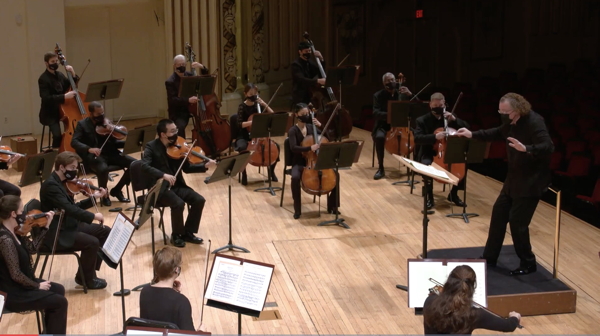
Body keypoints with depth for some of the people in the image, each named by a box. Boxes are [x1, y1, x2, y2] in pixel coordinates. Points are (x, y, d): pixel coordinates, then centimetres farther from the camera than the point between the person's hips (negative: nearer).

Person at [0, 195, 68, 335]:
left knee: (58, 289, 18)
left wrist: (46, 226, 5)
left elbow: (31, 248, 10)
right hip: (12, 293, -10)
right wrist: (37, 285, -12)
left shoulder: (14, 231, -1)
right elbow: (16, 275, -26)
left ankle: (50, 331, 30)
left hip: (19, 284, 10)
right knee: (60, 302, -6)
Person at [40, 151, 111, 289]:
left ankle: (88, 270, 13)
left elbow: (73, 207, 15)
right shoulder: (50, 185, -21)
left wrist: (93, 197, 5)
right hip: (56, 234, -10)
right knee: (92, 242, -26)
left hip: (69, 225, 10)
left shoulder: (62, 182, 10)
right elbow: (68, 208, -32)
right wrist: (93, 216, -28)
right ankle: (87, 279, -3)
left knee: (106, 231, 7)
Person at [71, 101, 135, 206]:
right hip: (93, 156, -5)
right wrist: (89, 149, -30)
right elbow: (74, 142, -12)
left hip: (110, 153, 5)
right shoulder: (82, 124, 1)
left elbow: (114, 142, 10)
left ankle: (117, 190, 5)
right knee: (103, 169, -38)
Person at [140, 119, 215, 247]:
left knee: (199, 200, -14)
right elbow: (145, 166, -25)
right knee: (178, 203, -31)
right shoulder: (152, 147, -9)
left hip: (177, 185, 6)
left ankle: (188, 233, 3)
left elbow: (187, 168, 9)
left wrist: (205, 165, -7)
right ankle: (176, 235, -6)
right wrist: (163, 175, -38)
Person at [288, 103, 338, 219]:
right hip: (299, 163, -4)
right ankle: (297, 210, -20)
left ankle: (332, 206, 0)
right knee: (295, 178, -37)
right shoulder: (293, 131, -8)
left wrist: (320, 126, -9)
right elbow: (293, 148, -24)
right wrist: (309, 148, -38)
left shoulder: (311, 127, 6)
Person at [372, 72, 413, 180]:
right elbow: (376, 113, -13)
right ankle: (381, 168, -24)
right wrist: (389, 115, -31)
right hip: (384, 125, -2)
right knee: (379, 137, -36)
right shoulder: (378, 95, 0)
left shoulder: (402, 94, 8)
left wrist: (410, 94, -15)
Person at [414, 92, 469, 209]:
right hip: (429, 154, -3)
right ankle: (429, 197, -15)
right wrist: (435, 137, -30)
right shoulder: (422, 120, -2)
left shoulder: (449, 117, 9)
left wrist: (454, 119, -12)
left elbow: (467, 128, 4)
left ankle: (453, 193, 3)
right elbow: (417, 138, -17)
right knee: (427, 166, -35)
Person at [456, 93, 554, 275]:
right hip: (514, 179, 9)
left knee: (517, 222, -5)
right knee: (498, 214, 14)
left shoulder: (534, 122, -24)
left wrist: (526, 149, -48)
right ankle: (489, 257, 27)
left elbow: (548, 147, -32)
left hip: (531, 182, -9)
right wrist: (472, 134, 13)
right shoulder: (511, 122, 1)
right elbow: (498, 133, 21)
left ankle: (528, 263, 13)